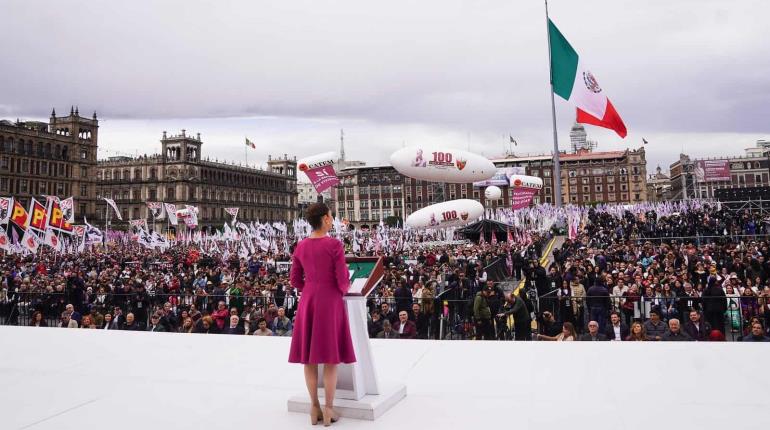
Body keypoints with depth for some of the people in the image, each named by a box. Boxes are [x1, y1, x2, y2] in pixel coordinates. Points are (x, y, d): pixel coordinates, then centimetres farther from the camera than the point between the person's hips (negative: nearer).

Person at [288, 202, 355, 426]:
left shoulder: (300, 247, 3)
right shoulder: (334, 245, -12)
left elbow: (295, 280, 8)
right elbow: (343, 280, -12)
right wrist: (344, 290, 10)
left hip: (307, 303, 5)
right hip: (330, 303, -5)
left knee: (309, 356, 10)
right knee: (330, 356, 4)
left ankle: (314, 408, 18)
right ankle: (328, 410, 9)